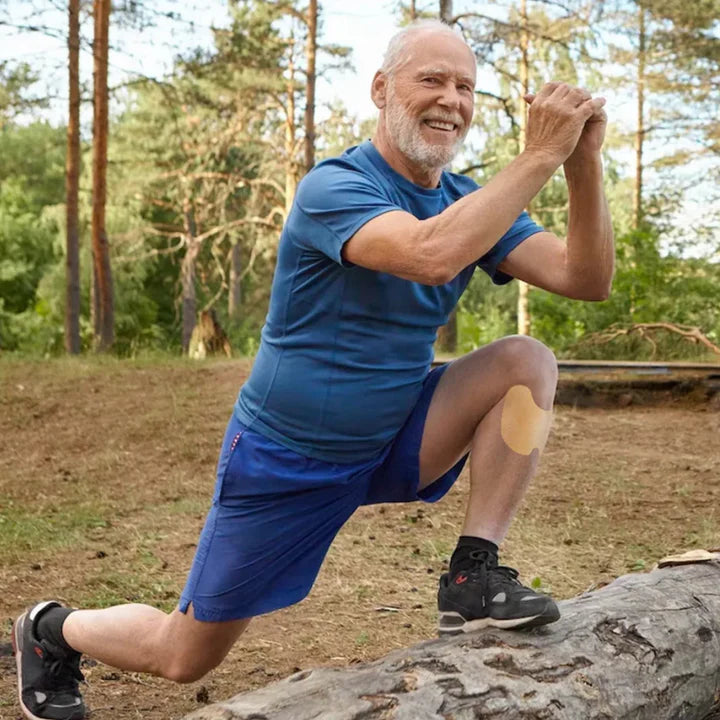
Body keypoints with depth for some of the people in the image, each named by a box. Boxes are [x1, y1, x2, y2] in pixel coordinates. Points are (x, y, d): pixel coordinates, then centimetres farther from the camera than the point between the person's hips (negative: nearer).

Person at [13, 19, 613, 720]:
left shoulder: (468, 201, -2)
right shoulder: (333, 187, -22)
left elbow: (585, 279, -12)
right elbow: (430, 255, -43)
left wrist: (584, 164, -26)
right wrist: (540, 156, -39)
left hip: (391, 445, 6)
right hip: (284, 463, -5)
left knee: (526, 361, -17)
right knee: (183, 658, 6)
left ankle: (472, 579, -15)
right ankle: (52, 630, 38)